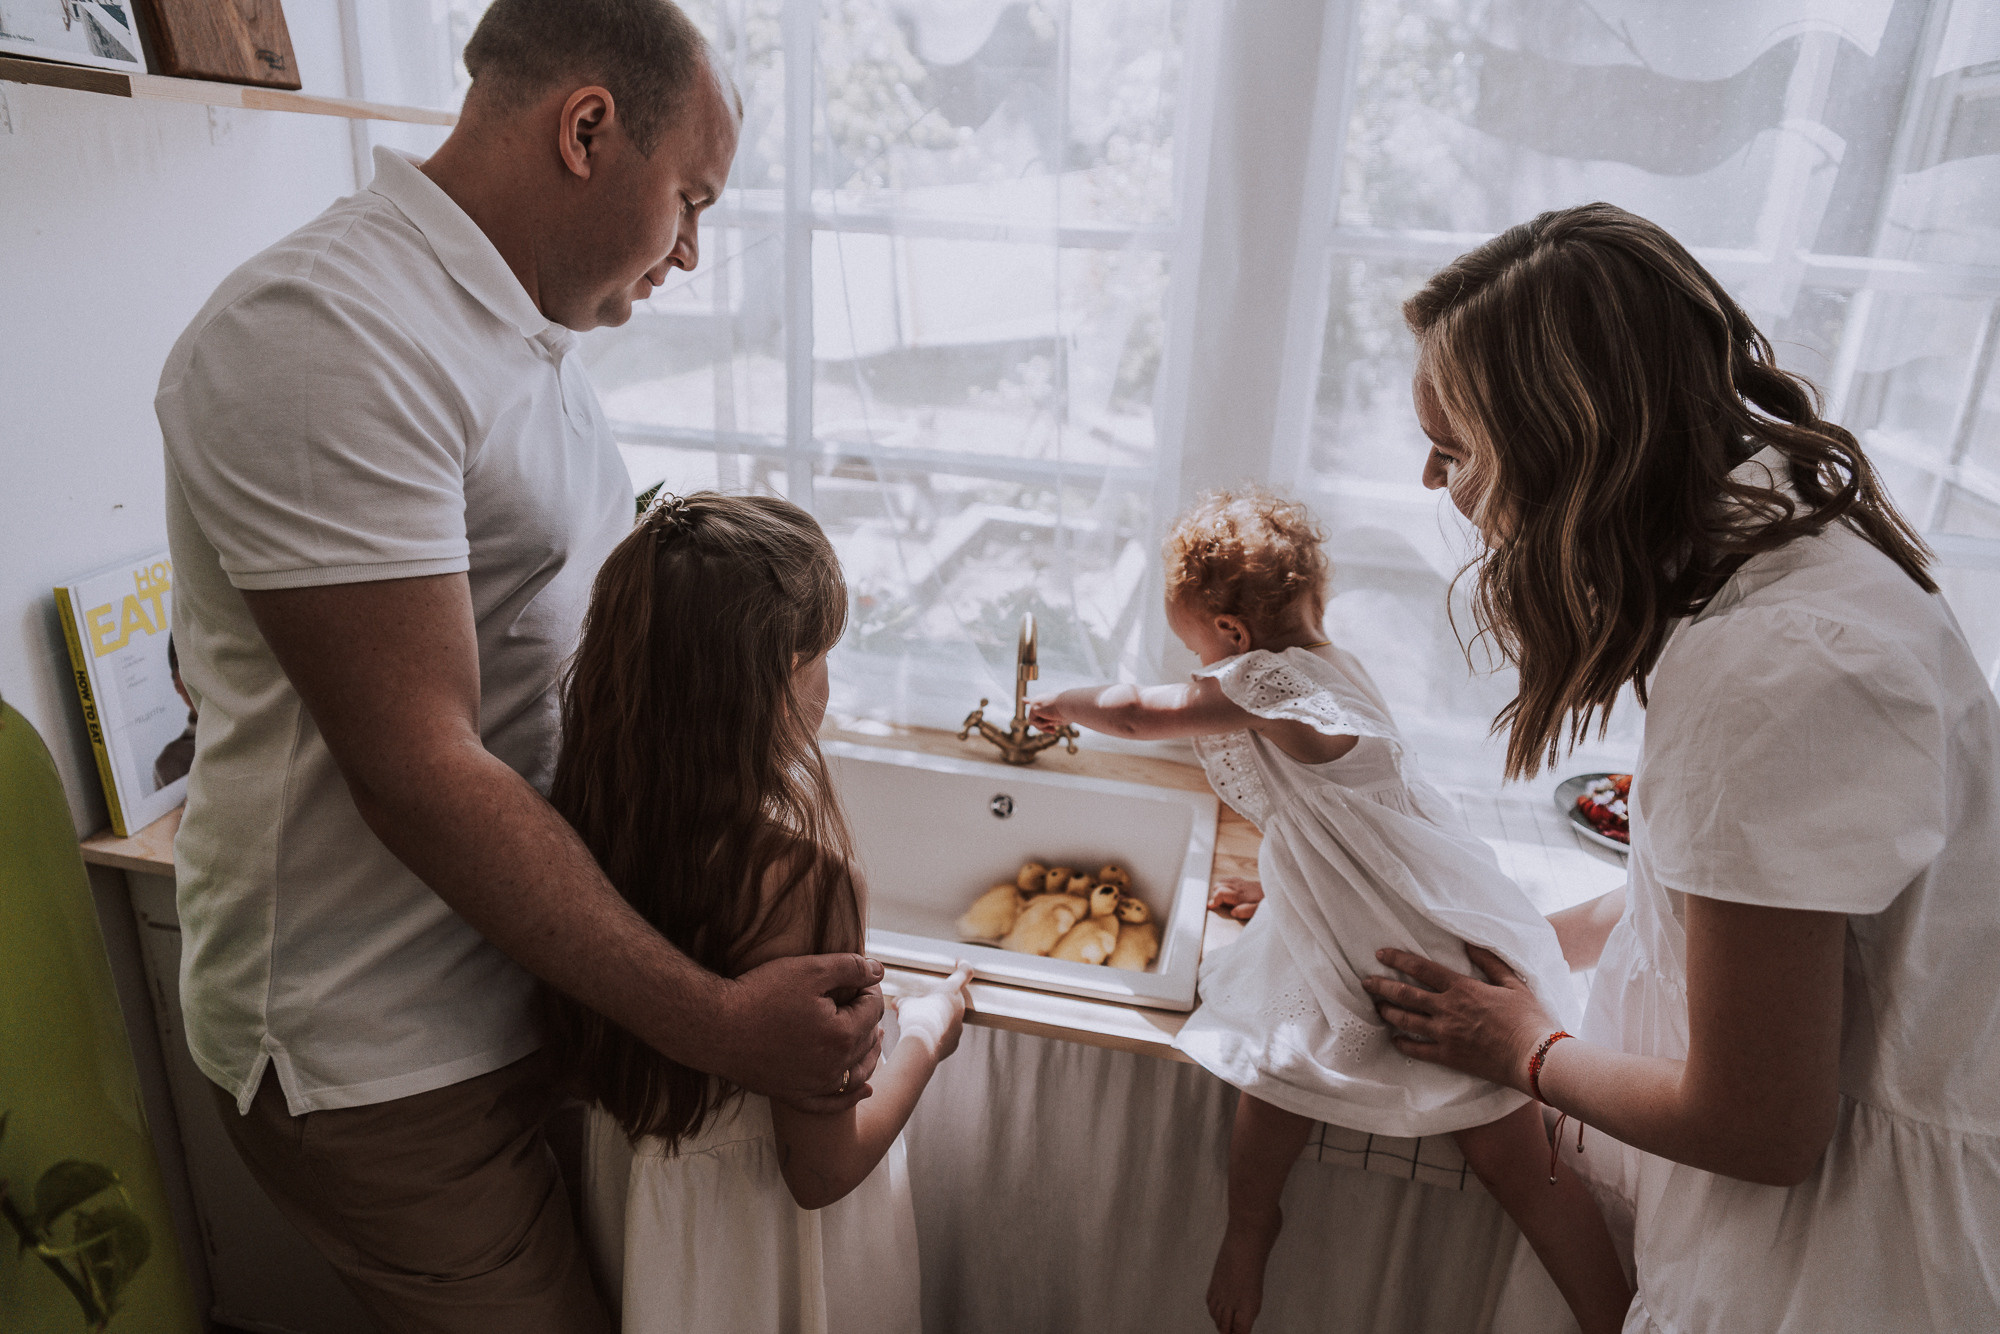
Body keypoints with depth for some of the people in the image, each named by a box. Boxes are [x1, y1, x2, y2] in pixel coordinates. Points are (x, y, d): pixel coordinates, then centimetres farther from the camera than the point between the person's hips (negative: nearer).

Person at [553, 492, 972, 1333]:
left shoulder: (595, 802, -16)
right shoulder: (790, 865, -36)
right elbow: (822, 1171, -25)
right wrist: (927, 1029, -8)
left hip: (634, 1176, 6)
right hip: (762, 1235, -6)